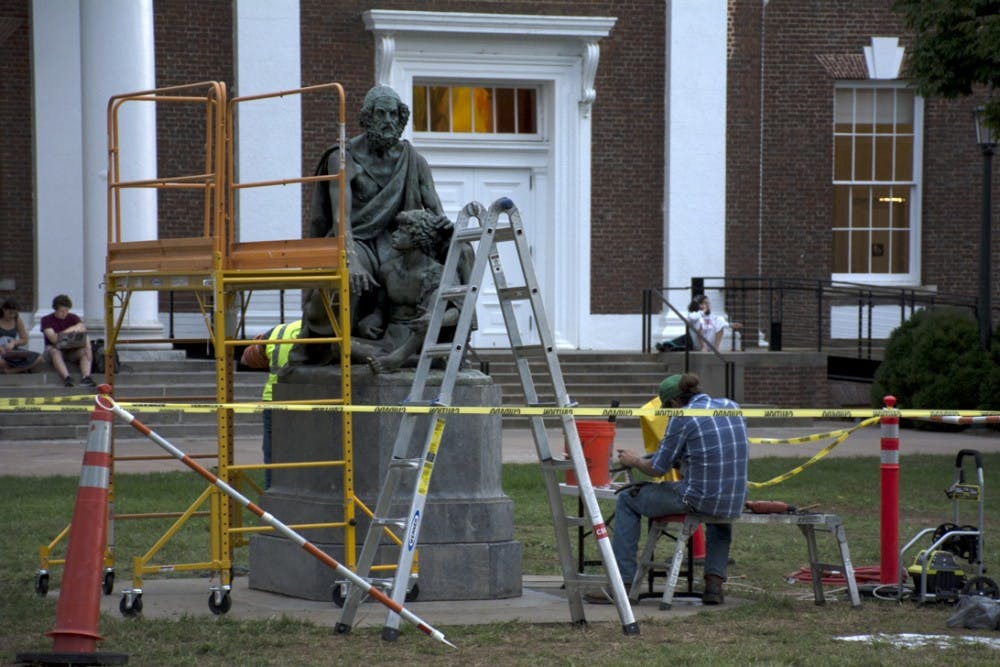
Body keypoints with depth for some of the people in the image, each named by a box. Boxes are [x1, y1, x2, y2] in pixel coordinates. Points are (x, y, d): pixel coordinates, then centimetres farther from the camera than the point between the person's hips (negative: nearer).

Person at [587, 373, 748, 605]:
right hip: (735, 502, 6)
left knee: (627, 501, 13)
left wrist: (634, 461, 19)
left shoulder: (682, 418, -8)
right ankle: (715, 581, 24)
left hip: (697, 498, -6)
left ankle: (622, 583, 9)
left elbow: (657, 468, -2)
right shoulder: (732, 407, 12)